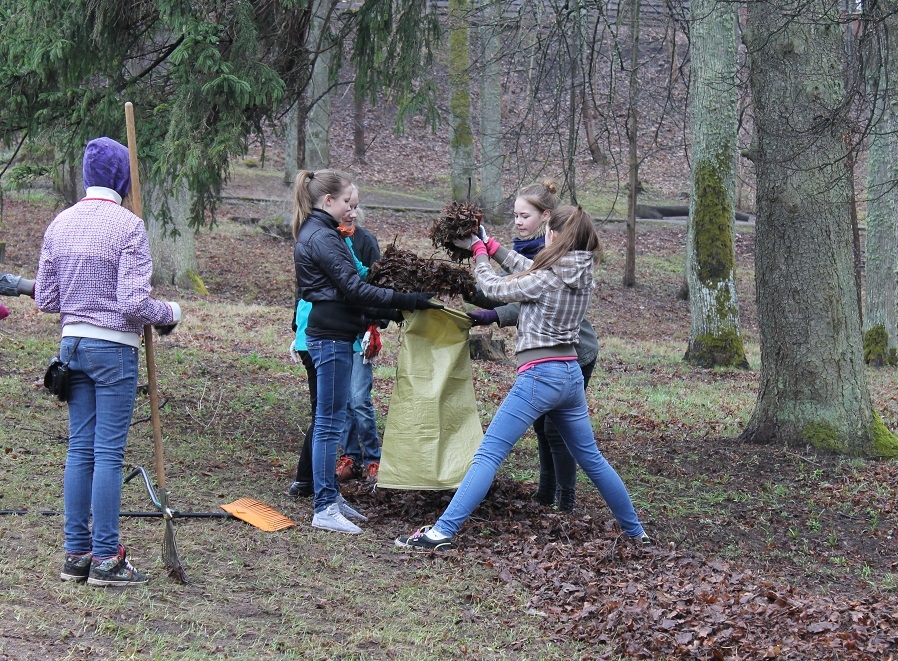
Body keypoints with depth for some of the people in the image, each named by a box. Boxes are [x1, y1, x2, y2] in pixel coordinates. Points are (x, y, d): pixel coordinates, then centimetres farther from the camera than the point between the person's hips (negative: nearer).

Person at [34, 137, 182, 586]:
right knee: (109, 453, -2)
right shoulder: (128, 226, -13)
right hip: (114, 347, -6)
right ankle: (105, 559, 1)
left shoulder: (60, 224, 6)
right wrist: (169, 314, 1)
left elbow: (45, 299, 9)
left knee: (80, 449, 11)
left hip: (72, 343, 6)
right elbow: (135, 303, -17)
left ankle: (76, 554, 14)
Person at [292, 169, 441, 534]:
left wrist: (380, 312, 21)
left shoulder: (314, 234, 16)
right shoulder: (323, 237, -16)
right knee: (330, 422, -7)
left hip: (330, 335, 11)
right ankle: (324, 508, -4)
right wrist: (407, 301, -18)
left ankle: (330, 496, 22)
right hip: (331, 337, -11)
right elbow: (353, 288, -19)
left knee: (329, 421, 15)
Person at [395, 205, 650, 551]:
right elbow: (527, 270, 19)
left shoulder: (547, 279, -14)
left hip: (539, 375, -7)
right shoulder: (582, 275, 6)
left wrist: (479, 253, 15)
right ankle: (635, 532, 27)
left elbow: (494, 288, 0)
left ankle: (442, 532, -17)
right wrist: (490, 246, 22)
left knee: (488, 454, -10)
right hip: (572, 375, 7)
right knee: (590, 458, 19)